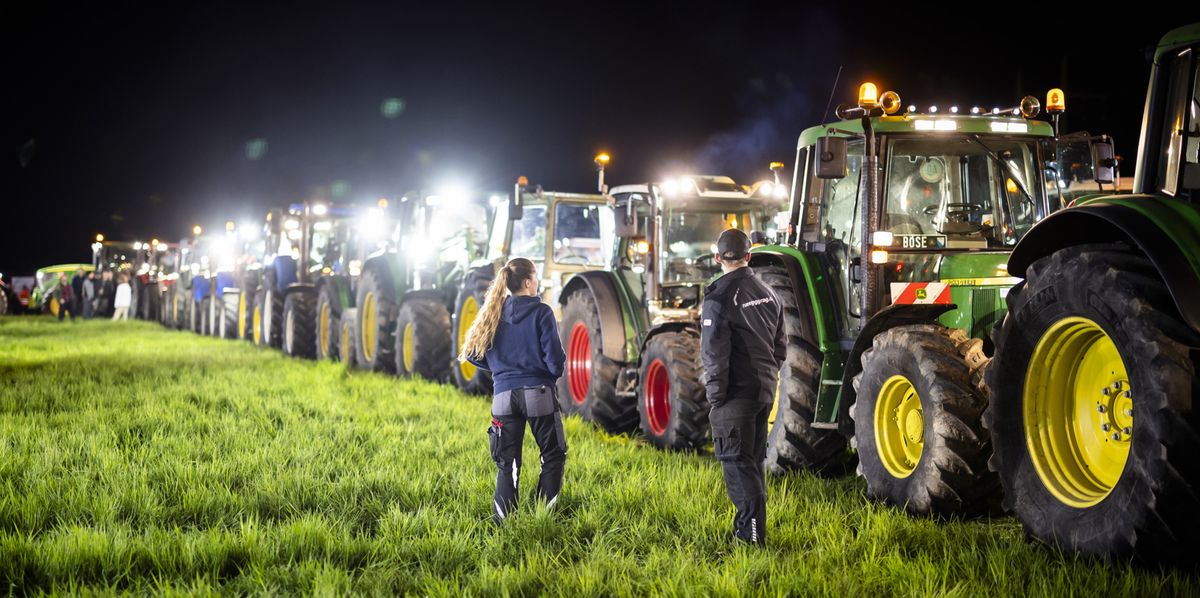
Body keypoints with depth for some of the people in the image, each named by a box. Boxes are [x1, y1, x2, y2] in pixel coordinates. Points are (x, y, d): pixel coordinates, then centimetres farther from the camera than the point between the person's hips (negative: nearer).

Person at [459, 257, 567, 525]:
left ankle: (502, 518, 0)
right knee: (553, 455, 12)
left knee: (507, 463, 8)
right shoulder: (541, 312, -7)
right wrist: (555, 373, 12)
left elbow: (474, 354, 7)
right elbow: (555, 357, -10)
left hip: (504, 395, 4)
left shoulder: (493, 313, 6)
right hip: (538, 393, -4)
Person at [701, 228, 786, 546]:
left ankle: (751, 534, -5)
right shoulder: (768, 293, 9)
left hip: (736, 392, -7)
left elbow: (714, 354, -18)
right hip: (765, 389, 8)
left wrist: (715, 397, -11)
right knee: (754, 461, 17)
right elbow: (780, 346, 16)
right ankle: (753, 528, 25)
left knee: (736, 463, -3)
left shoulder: (720, 297, -15)